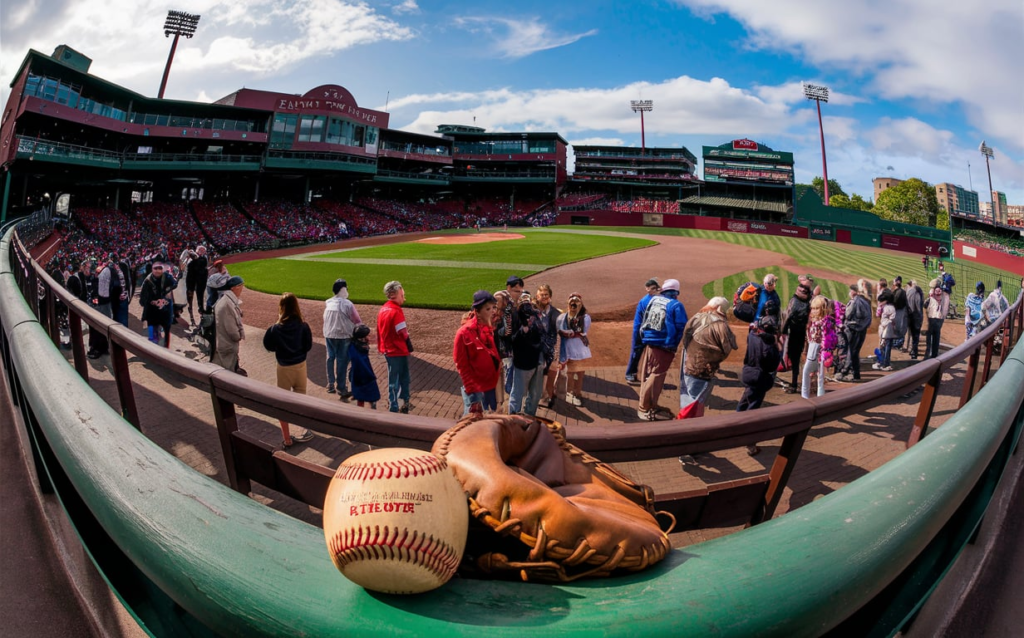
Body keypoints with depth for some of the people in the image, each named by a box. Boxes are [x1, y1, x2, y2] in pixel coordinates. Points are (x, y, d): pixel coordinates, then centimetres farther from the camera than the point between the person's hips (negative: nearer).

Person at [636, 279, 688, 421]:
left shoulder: (654, 300, 7)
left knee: (647, 375, 15)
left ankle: (649, 404, 28)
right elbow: (681, 328, -10)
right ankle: (644, 408, 4)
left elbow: (643, 321, 14)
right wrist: (673, 345, 2)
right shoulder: (676, 305, -9)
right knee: (655, 377, 1)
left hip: (649, 344, 6)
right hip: (664, 347, -6)